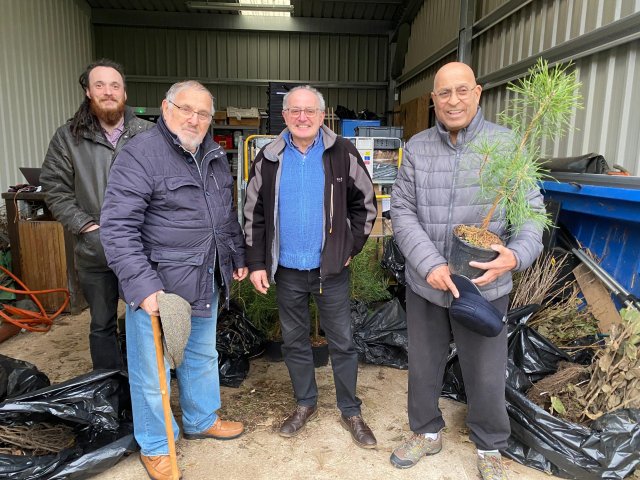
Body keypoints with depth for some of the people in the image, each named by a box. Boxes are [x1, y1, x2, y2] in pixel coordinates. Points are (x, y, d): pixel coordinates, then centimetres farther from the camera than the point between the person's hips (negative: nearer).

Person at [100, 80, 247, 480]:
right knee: (153, 372, 9)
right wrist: (143, 286, -26)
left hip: (206, 282, 7)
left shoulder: (215, 156, 9)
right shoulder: (141, 154, -15)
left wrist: (238, 256, 20)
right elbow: (117, 228, -20)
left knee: (202, 356, 23)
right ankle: (155, 447, 32)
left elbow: (227, 215, 20)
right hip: (158, 286, -7)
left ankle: (202, 420, 46)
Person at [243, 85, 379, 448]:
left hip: (331, 269, -2)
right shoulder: (269, 159, 2)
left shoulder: (343, 154, -4)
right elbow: (254, 214, 5)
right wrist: (256, 263, 1)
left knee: (342, 342, 9)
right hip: (286, 270, 2)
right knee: (294, 341, 15)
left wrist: (352, 247, -3)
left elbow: (366, 204, 3)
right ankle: (306, 404, 36)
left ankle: (351, 411, 28)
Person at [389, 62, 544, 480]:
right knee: (423, 367, 18)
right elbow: (402, 210, -5)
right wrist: (430, 265, -19)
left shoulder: (506, 144, -5)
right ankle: (428, 433, 45)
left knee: (486, 376, 12)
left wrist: (518, 254, -26)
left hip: (484, 286, -2)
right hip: (424, 284, 2)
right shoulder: (417, 147, 0)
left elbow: (530, 207, -5)